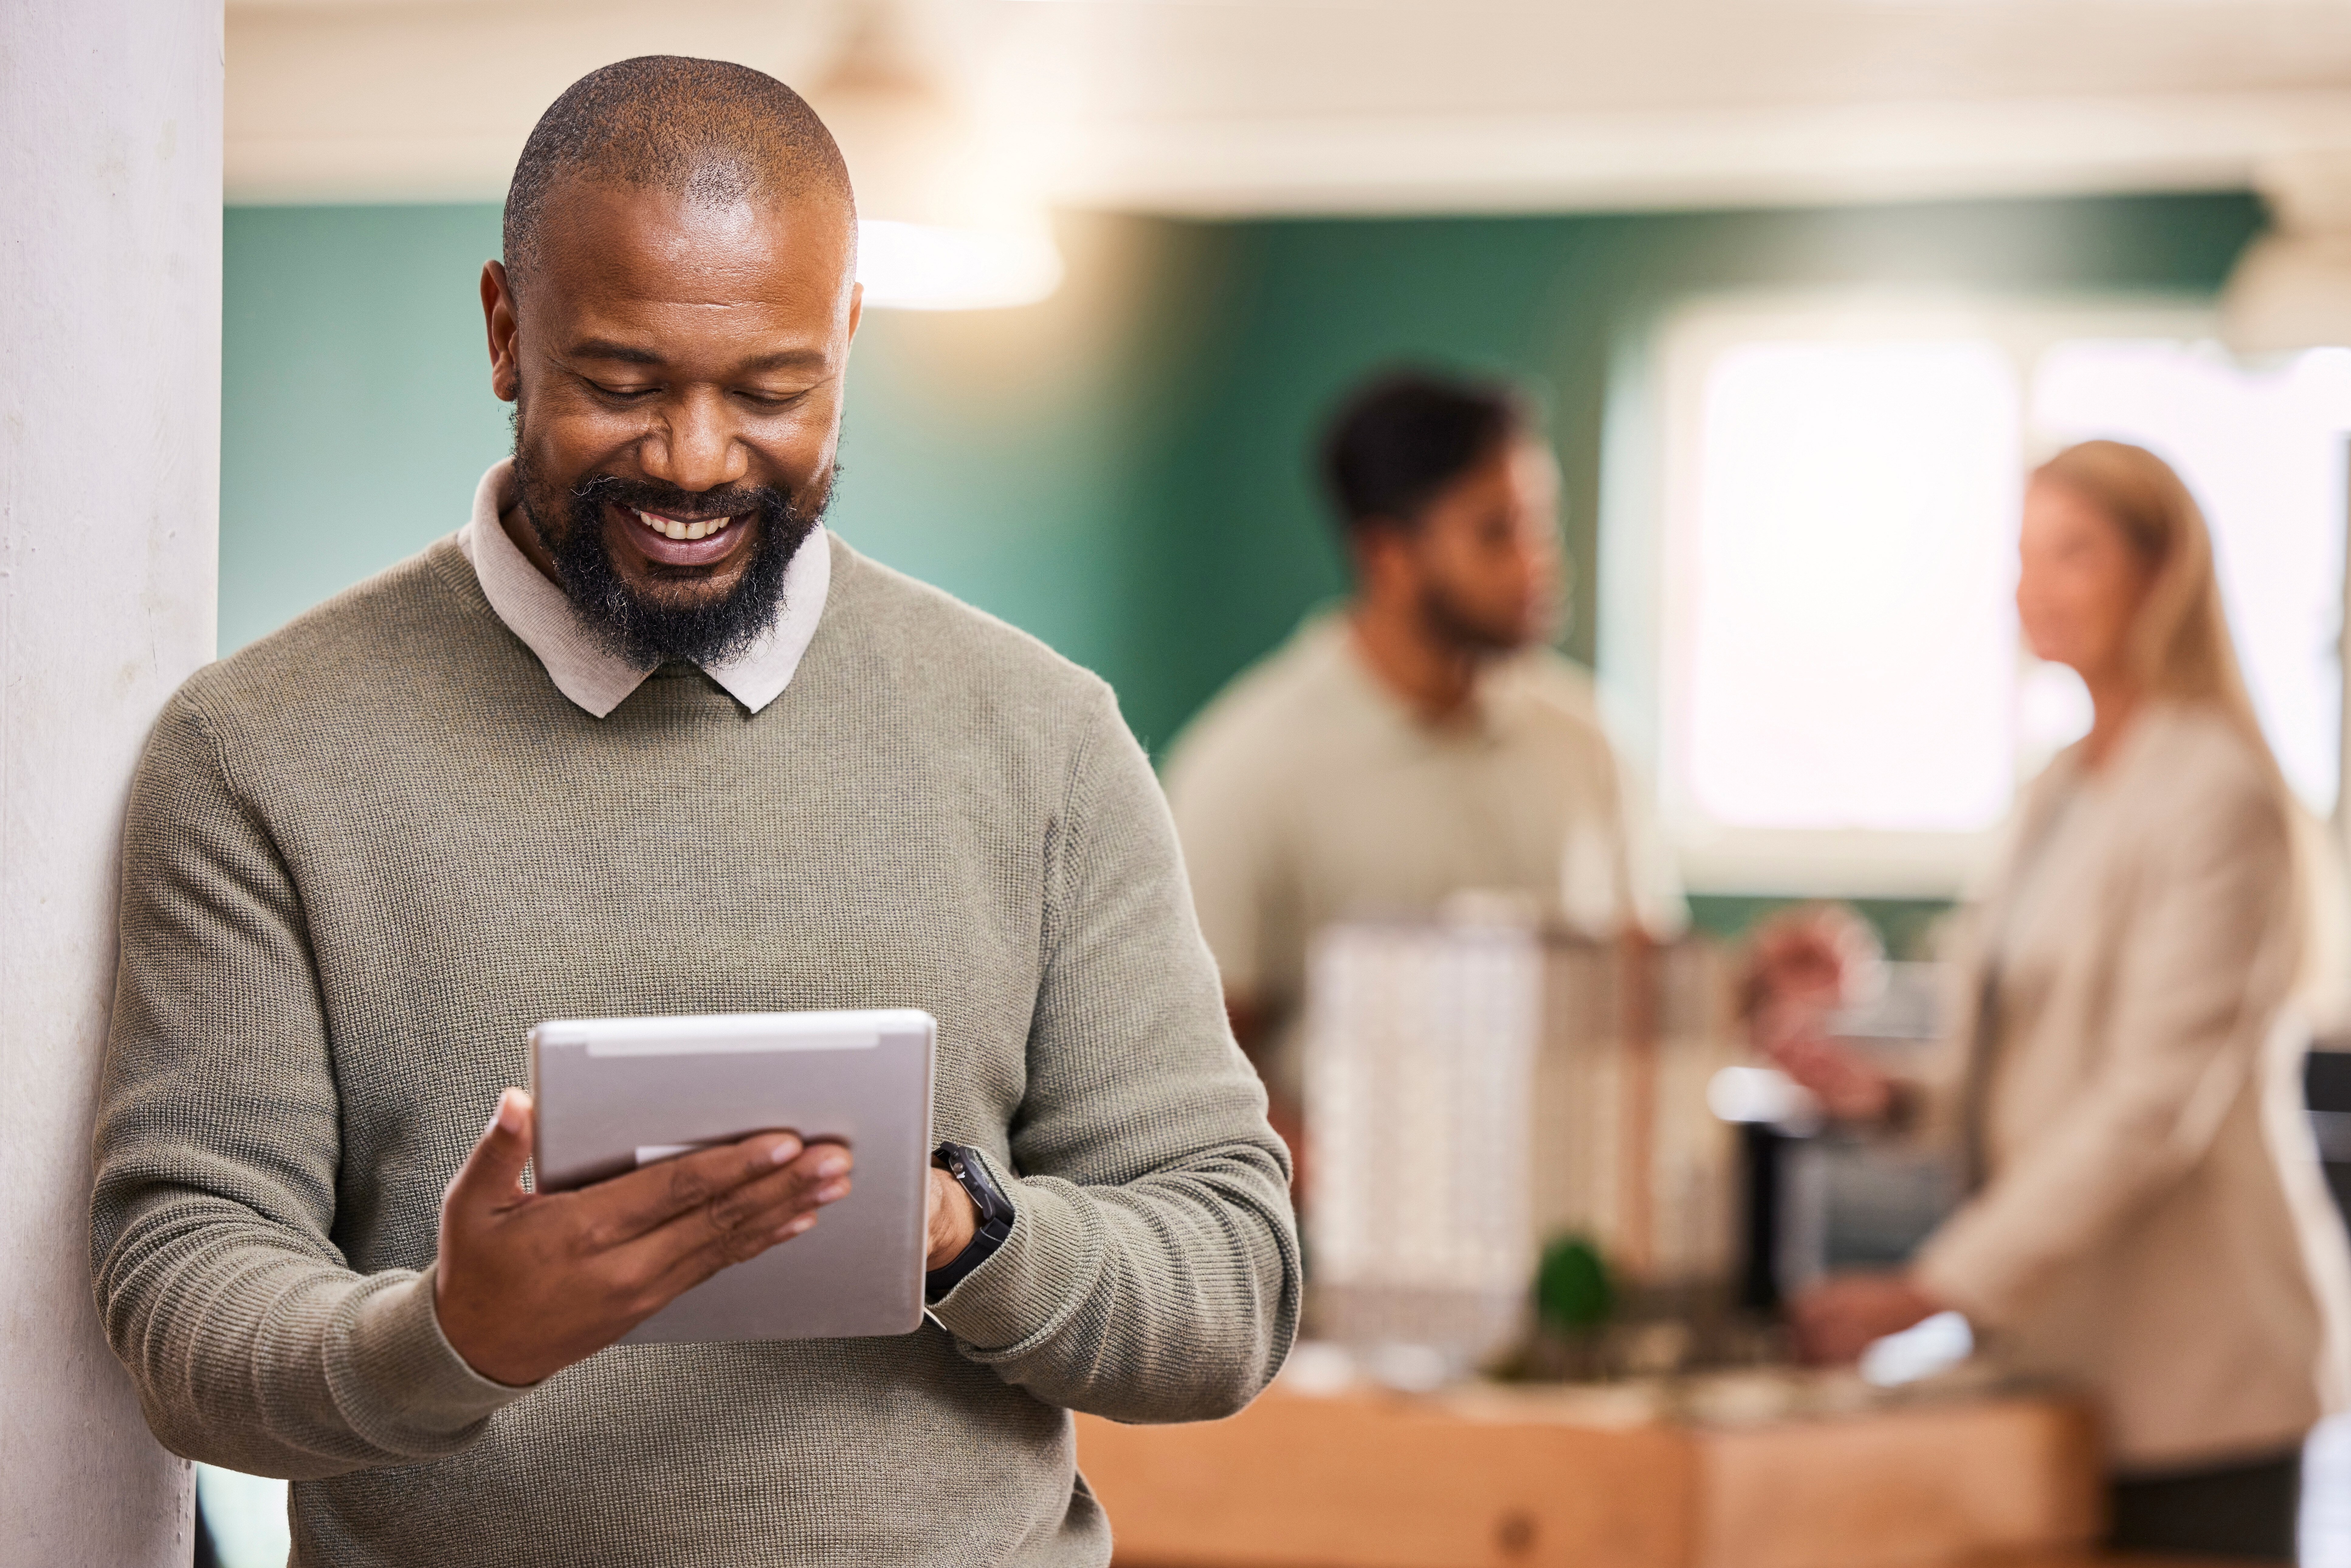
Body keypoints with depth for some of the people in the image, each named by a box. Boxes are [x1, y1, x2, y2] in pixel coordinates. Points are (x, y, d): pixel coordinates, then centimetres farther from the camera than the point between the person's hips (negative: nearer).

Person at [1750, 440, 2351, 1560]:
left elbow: (2154, 1099, -18)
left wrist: (1932, 1288, -21)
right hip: (2064, 1353, 7)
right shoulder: (2060, 795, 16)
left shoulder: (2215, 791, -10)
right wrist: (1887, 1097, -1)